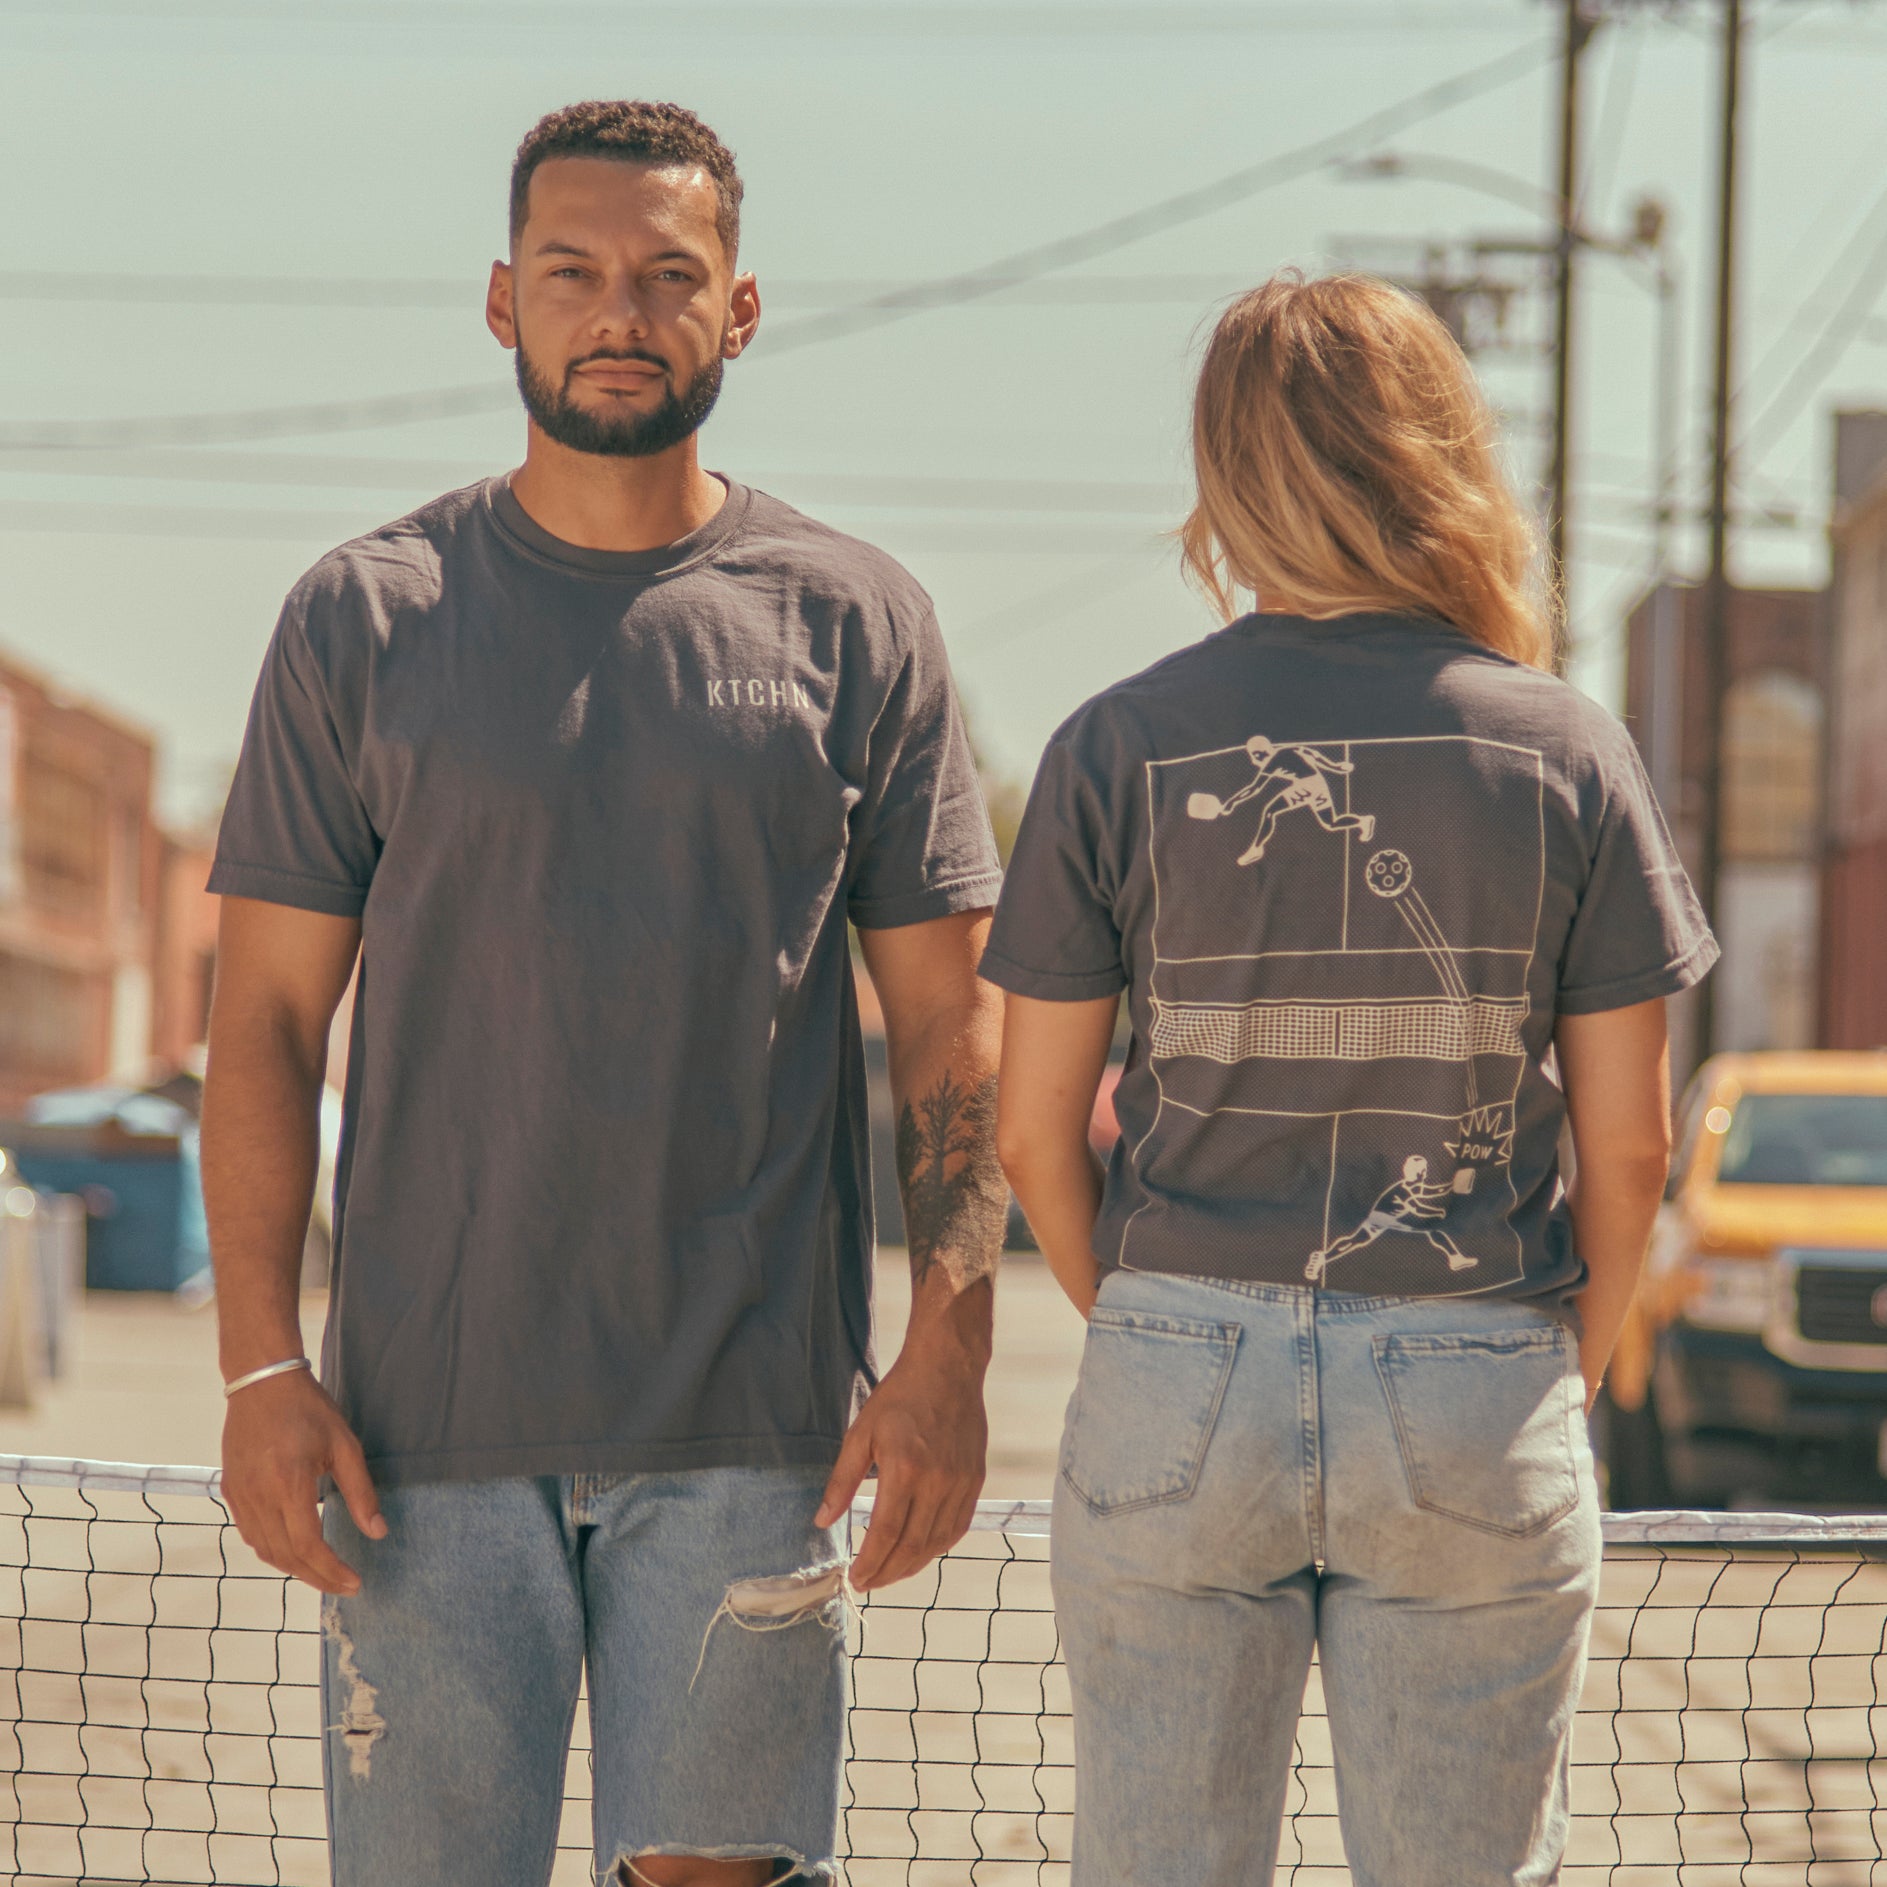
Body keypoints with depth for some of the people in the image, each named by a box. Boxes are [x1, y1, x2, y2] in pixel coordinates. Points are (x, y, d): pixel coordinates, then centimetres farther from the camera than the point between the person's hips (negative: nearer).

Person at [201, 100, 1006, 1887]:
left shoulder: (855, 625, 5)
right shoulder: (362, 619, 5)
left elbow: (950, 1030, 6)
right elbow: (265, 1021, 5)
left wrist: (947, 1351, -4)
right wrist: (261, 1367, -4)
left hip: (752, 1430, 0)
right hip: (425, 1427, 0)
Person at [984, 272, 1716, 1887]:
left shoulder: (1119, 748, -4)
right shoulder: (1567, 752, -3)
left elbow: (1036, 1133, 0)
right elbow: (1628, 1145, 0)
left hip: (1177, 1394, 0)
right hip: (1480, 1403, 0)